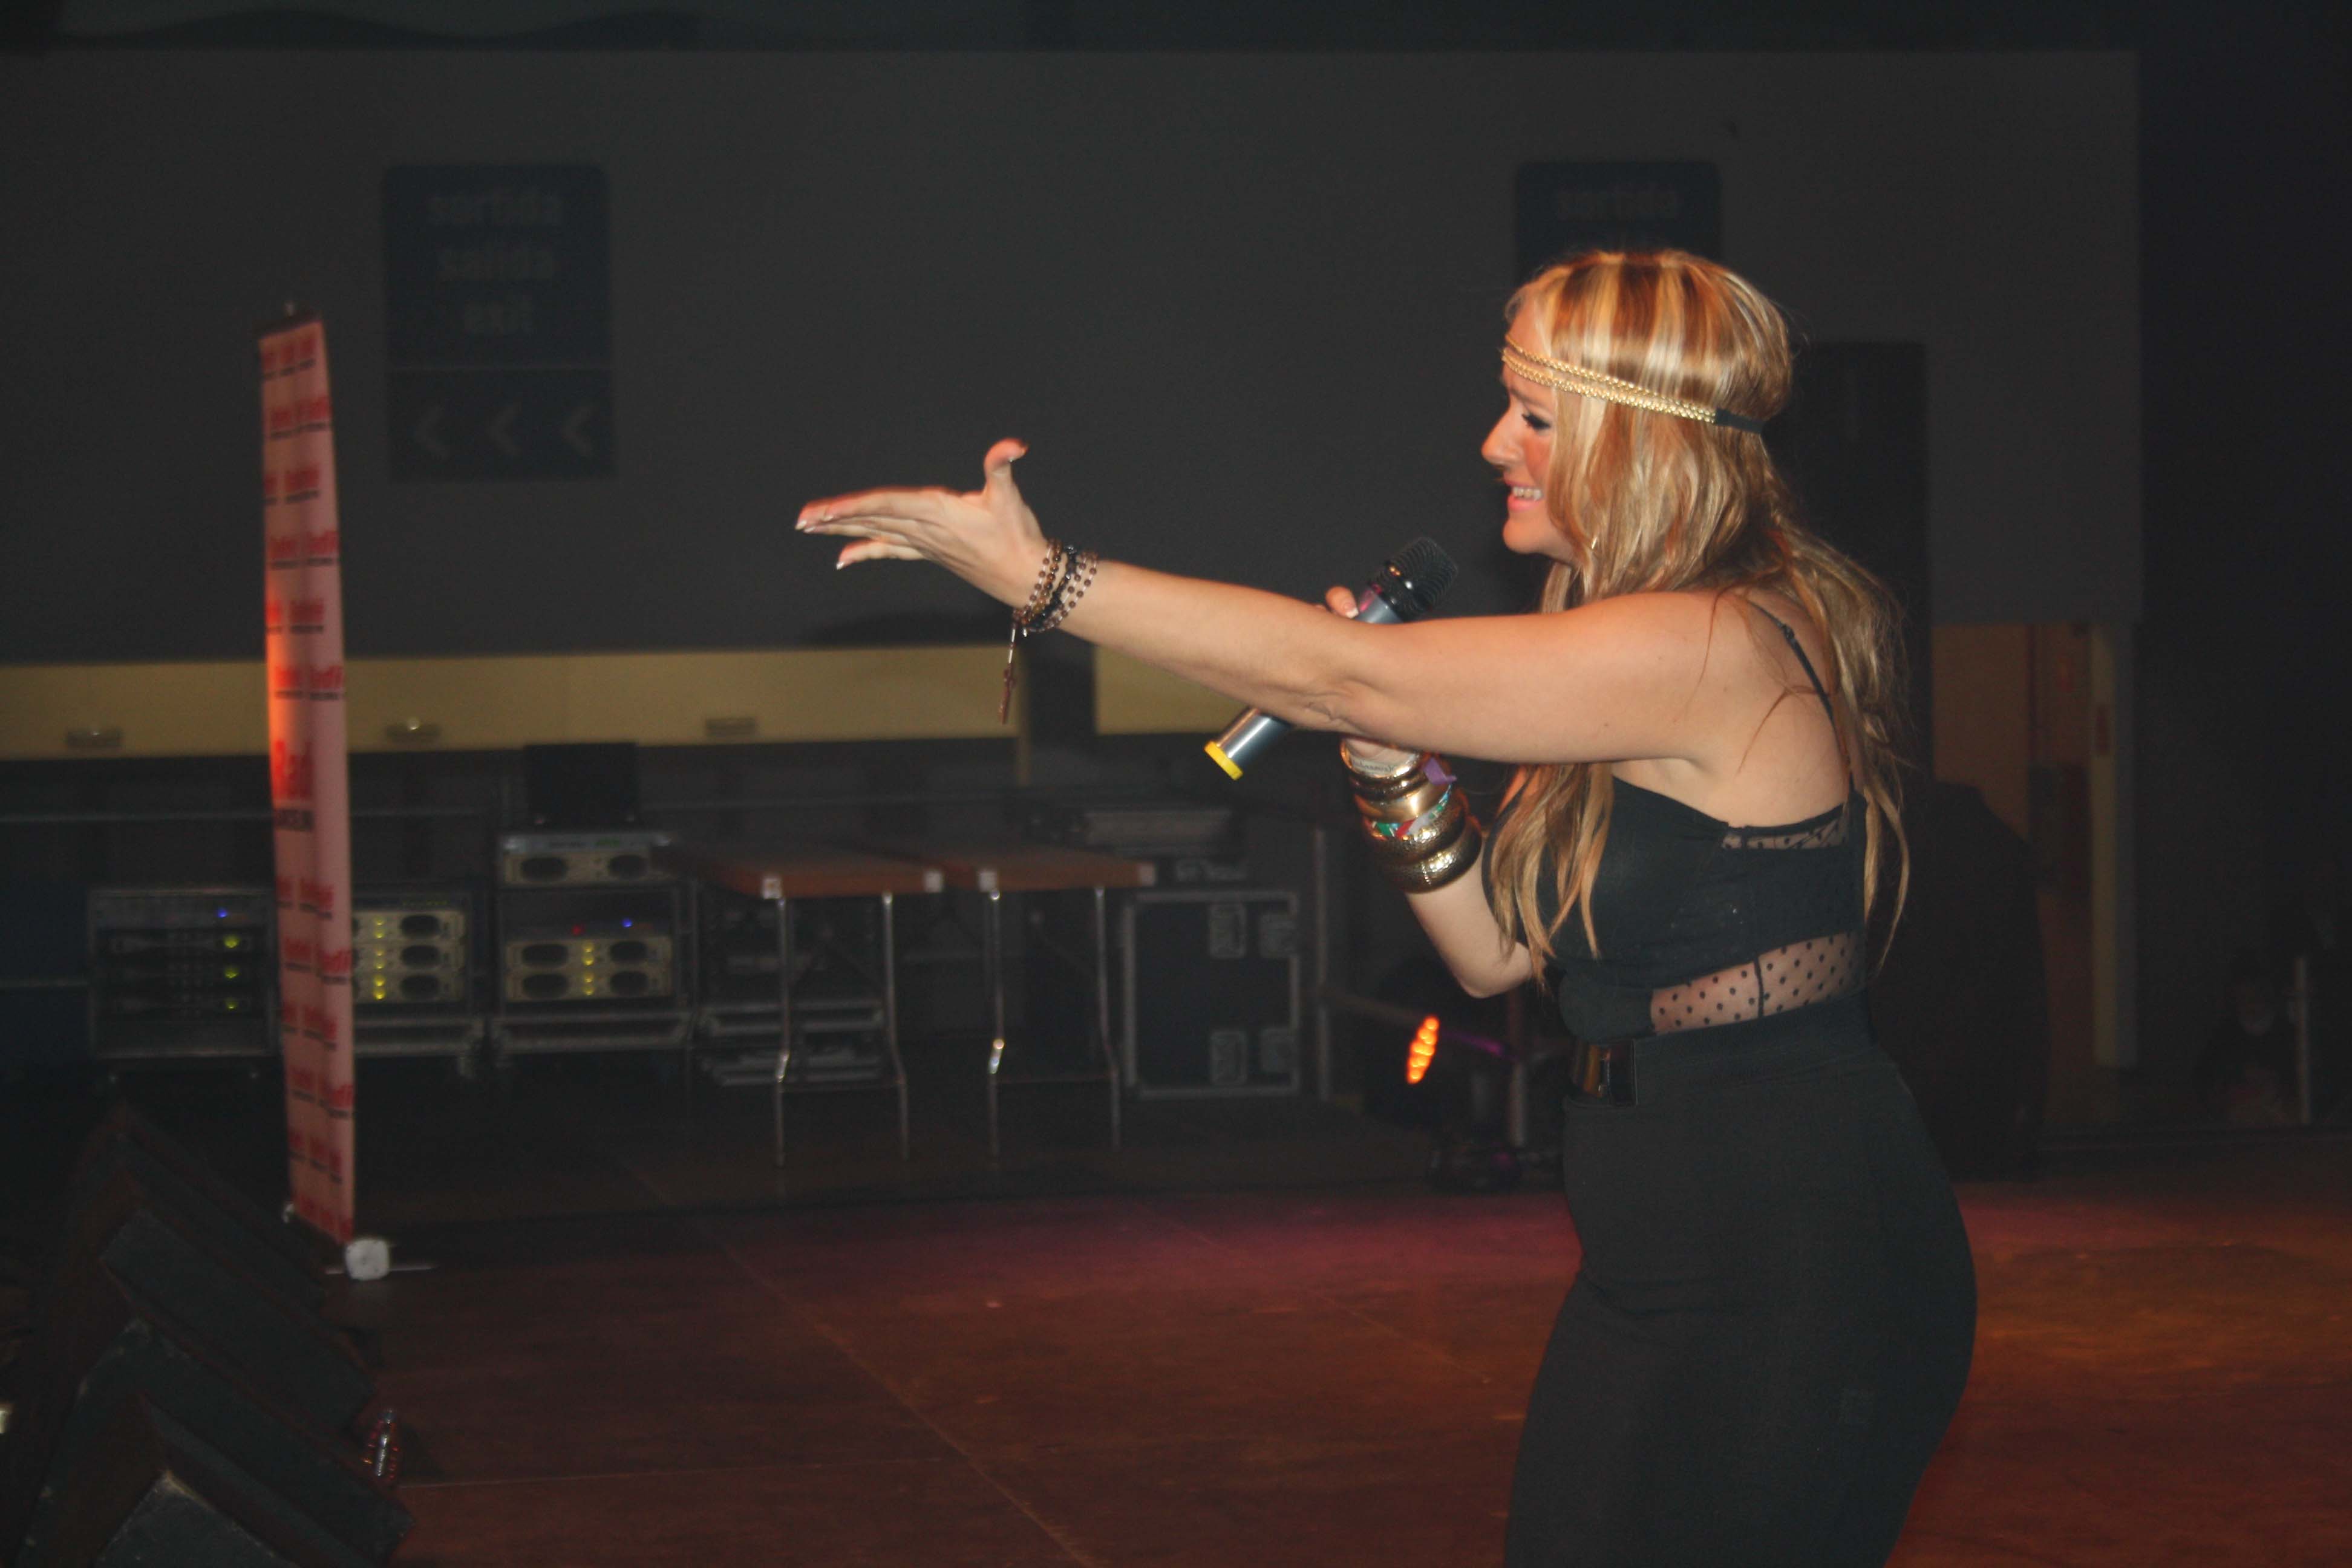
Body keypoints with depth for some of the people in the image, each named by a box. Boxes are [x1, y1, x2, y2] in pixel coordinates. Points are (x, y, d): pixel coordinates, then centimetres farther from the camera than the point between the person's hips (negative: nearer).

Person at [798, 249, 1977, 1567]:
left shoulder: (1719, 649, -19)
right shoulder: (1648, 656, 13)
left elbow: (1340, 677, -19)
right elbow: (1499, 951, 15)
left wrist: (1038, 572, -15)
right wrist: (1394, 767, 0)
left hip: (1788, 1281, -9)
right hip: (1667, 1262, 9)